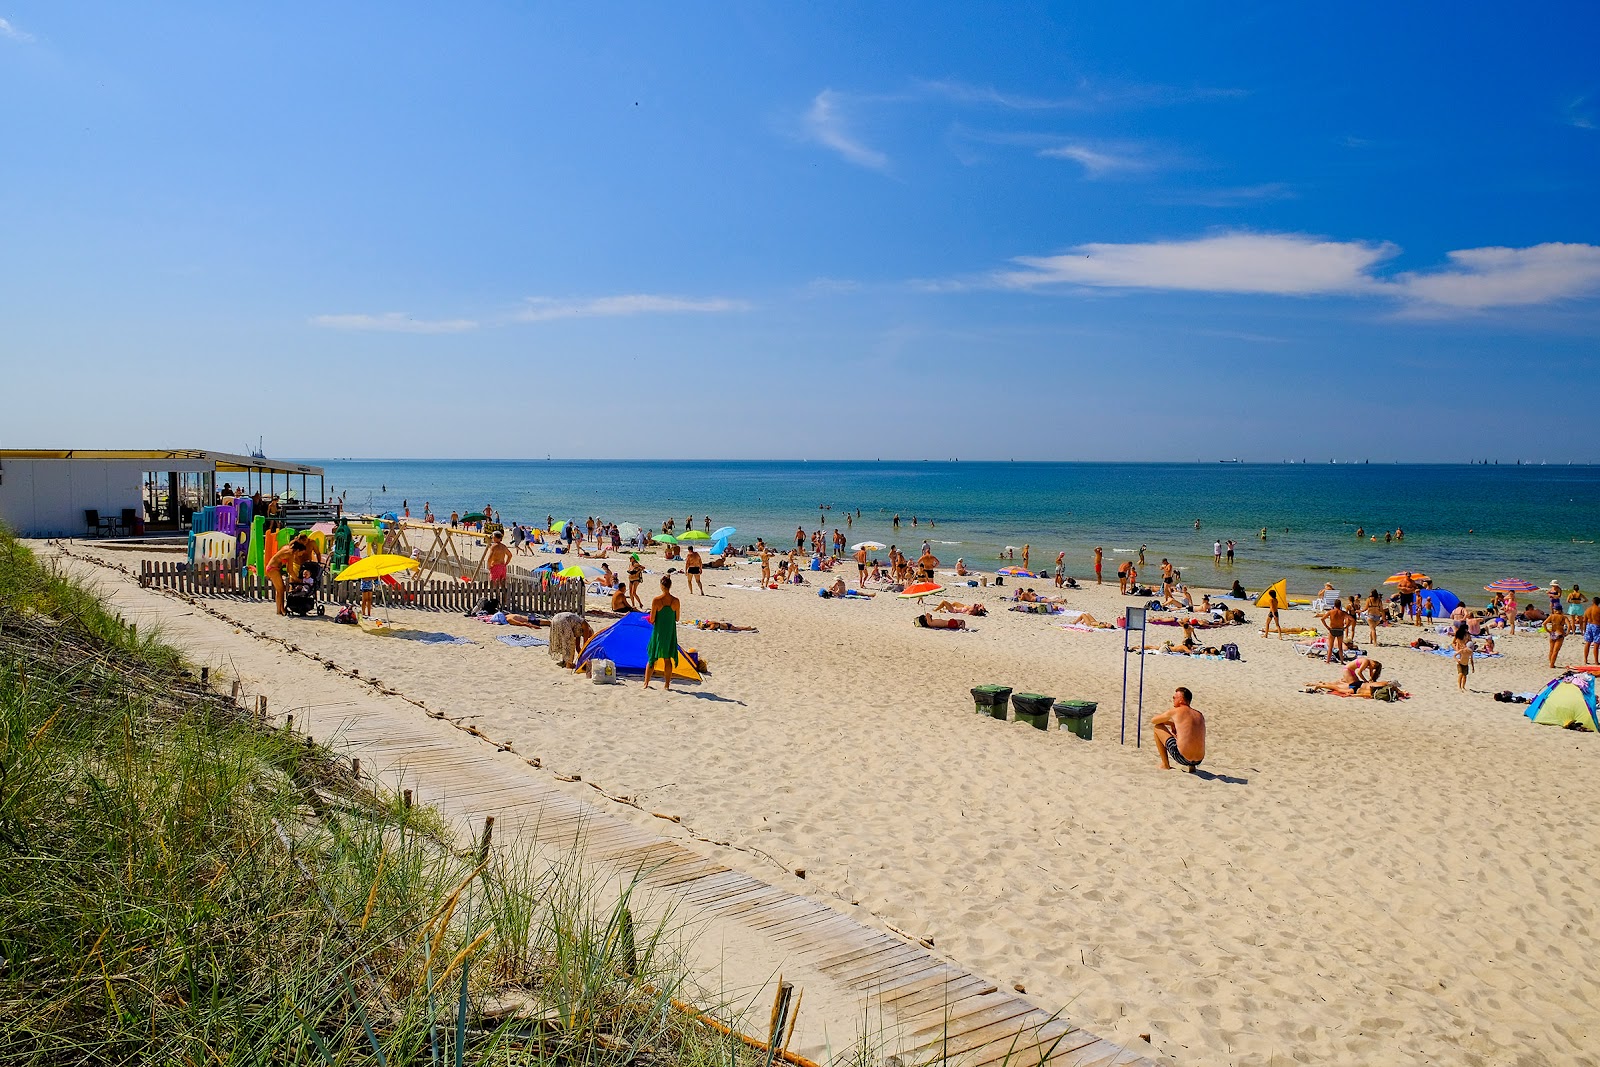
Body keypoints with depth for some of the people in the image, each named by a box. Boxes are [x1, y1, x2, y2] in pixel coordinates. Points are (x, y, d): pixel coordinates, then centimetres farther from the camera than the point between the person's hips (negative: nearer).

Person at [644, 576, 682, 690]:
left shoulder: (656, 600, -13)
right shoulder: (675, 601, -7)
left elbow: (652, 620, -10)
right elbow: (677, 618, 3)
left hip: (658, 632, -2)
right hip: (670, 632, 2)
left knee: (652, 658, 10)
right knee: (668, 658, 12)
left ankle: (646, 683, 11)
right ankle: (667, 684, 15)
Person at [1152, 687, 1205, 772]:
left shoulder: (1175, 711, -2)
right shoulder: (1200, 716, 13)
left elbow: (1153, 721, 13)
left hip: (1182, 758, -6)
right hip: (1198, 761, 6)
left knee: (1157, 727, 12)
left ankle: (1165, 765, 15)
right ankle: (1190, 766, 17)